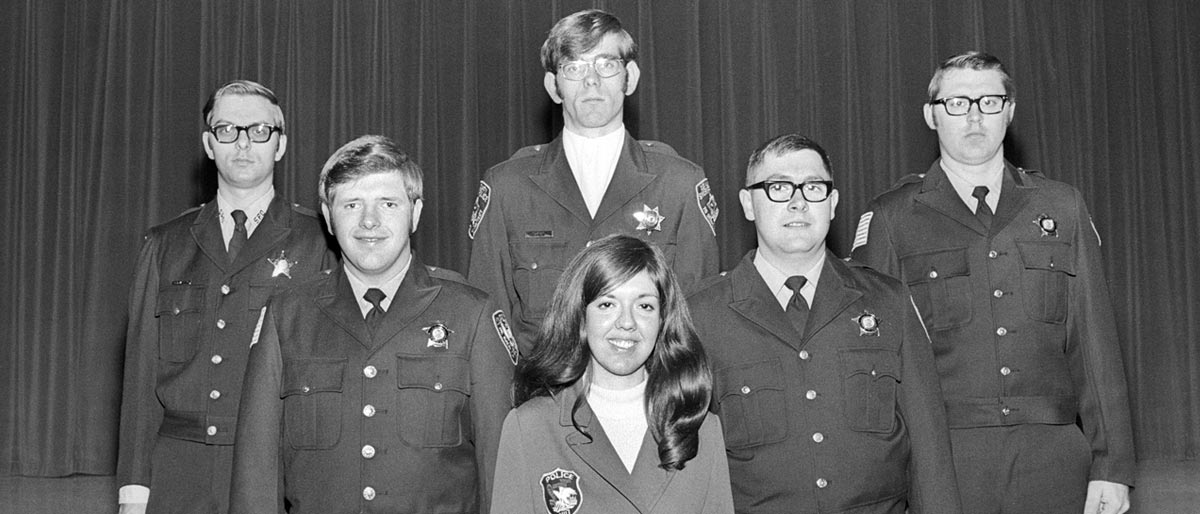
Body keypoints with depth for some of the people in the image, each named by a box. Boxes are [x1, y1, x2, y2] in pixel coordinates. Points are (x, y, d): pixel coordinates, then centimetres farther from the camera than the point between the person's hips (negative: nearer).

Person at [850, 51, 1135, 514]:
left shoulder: (1061, 208, 11)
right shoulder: (889, 220, 3)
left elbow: (1094, 344, 8)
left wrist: (1111, 465, 3)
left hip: (1053, 453, 2)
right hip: (940, 457, -2)